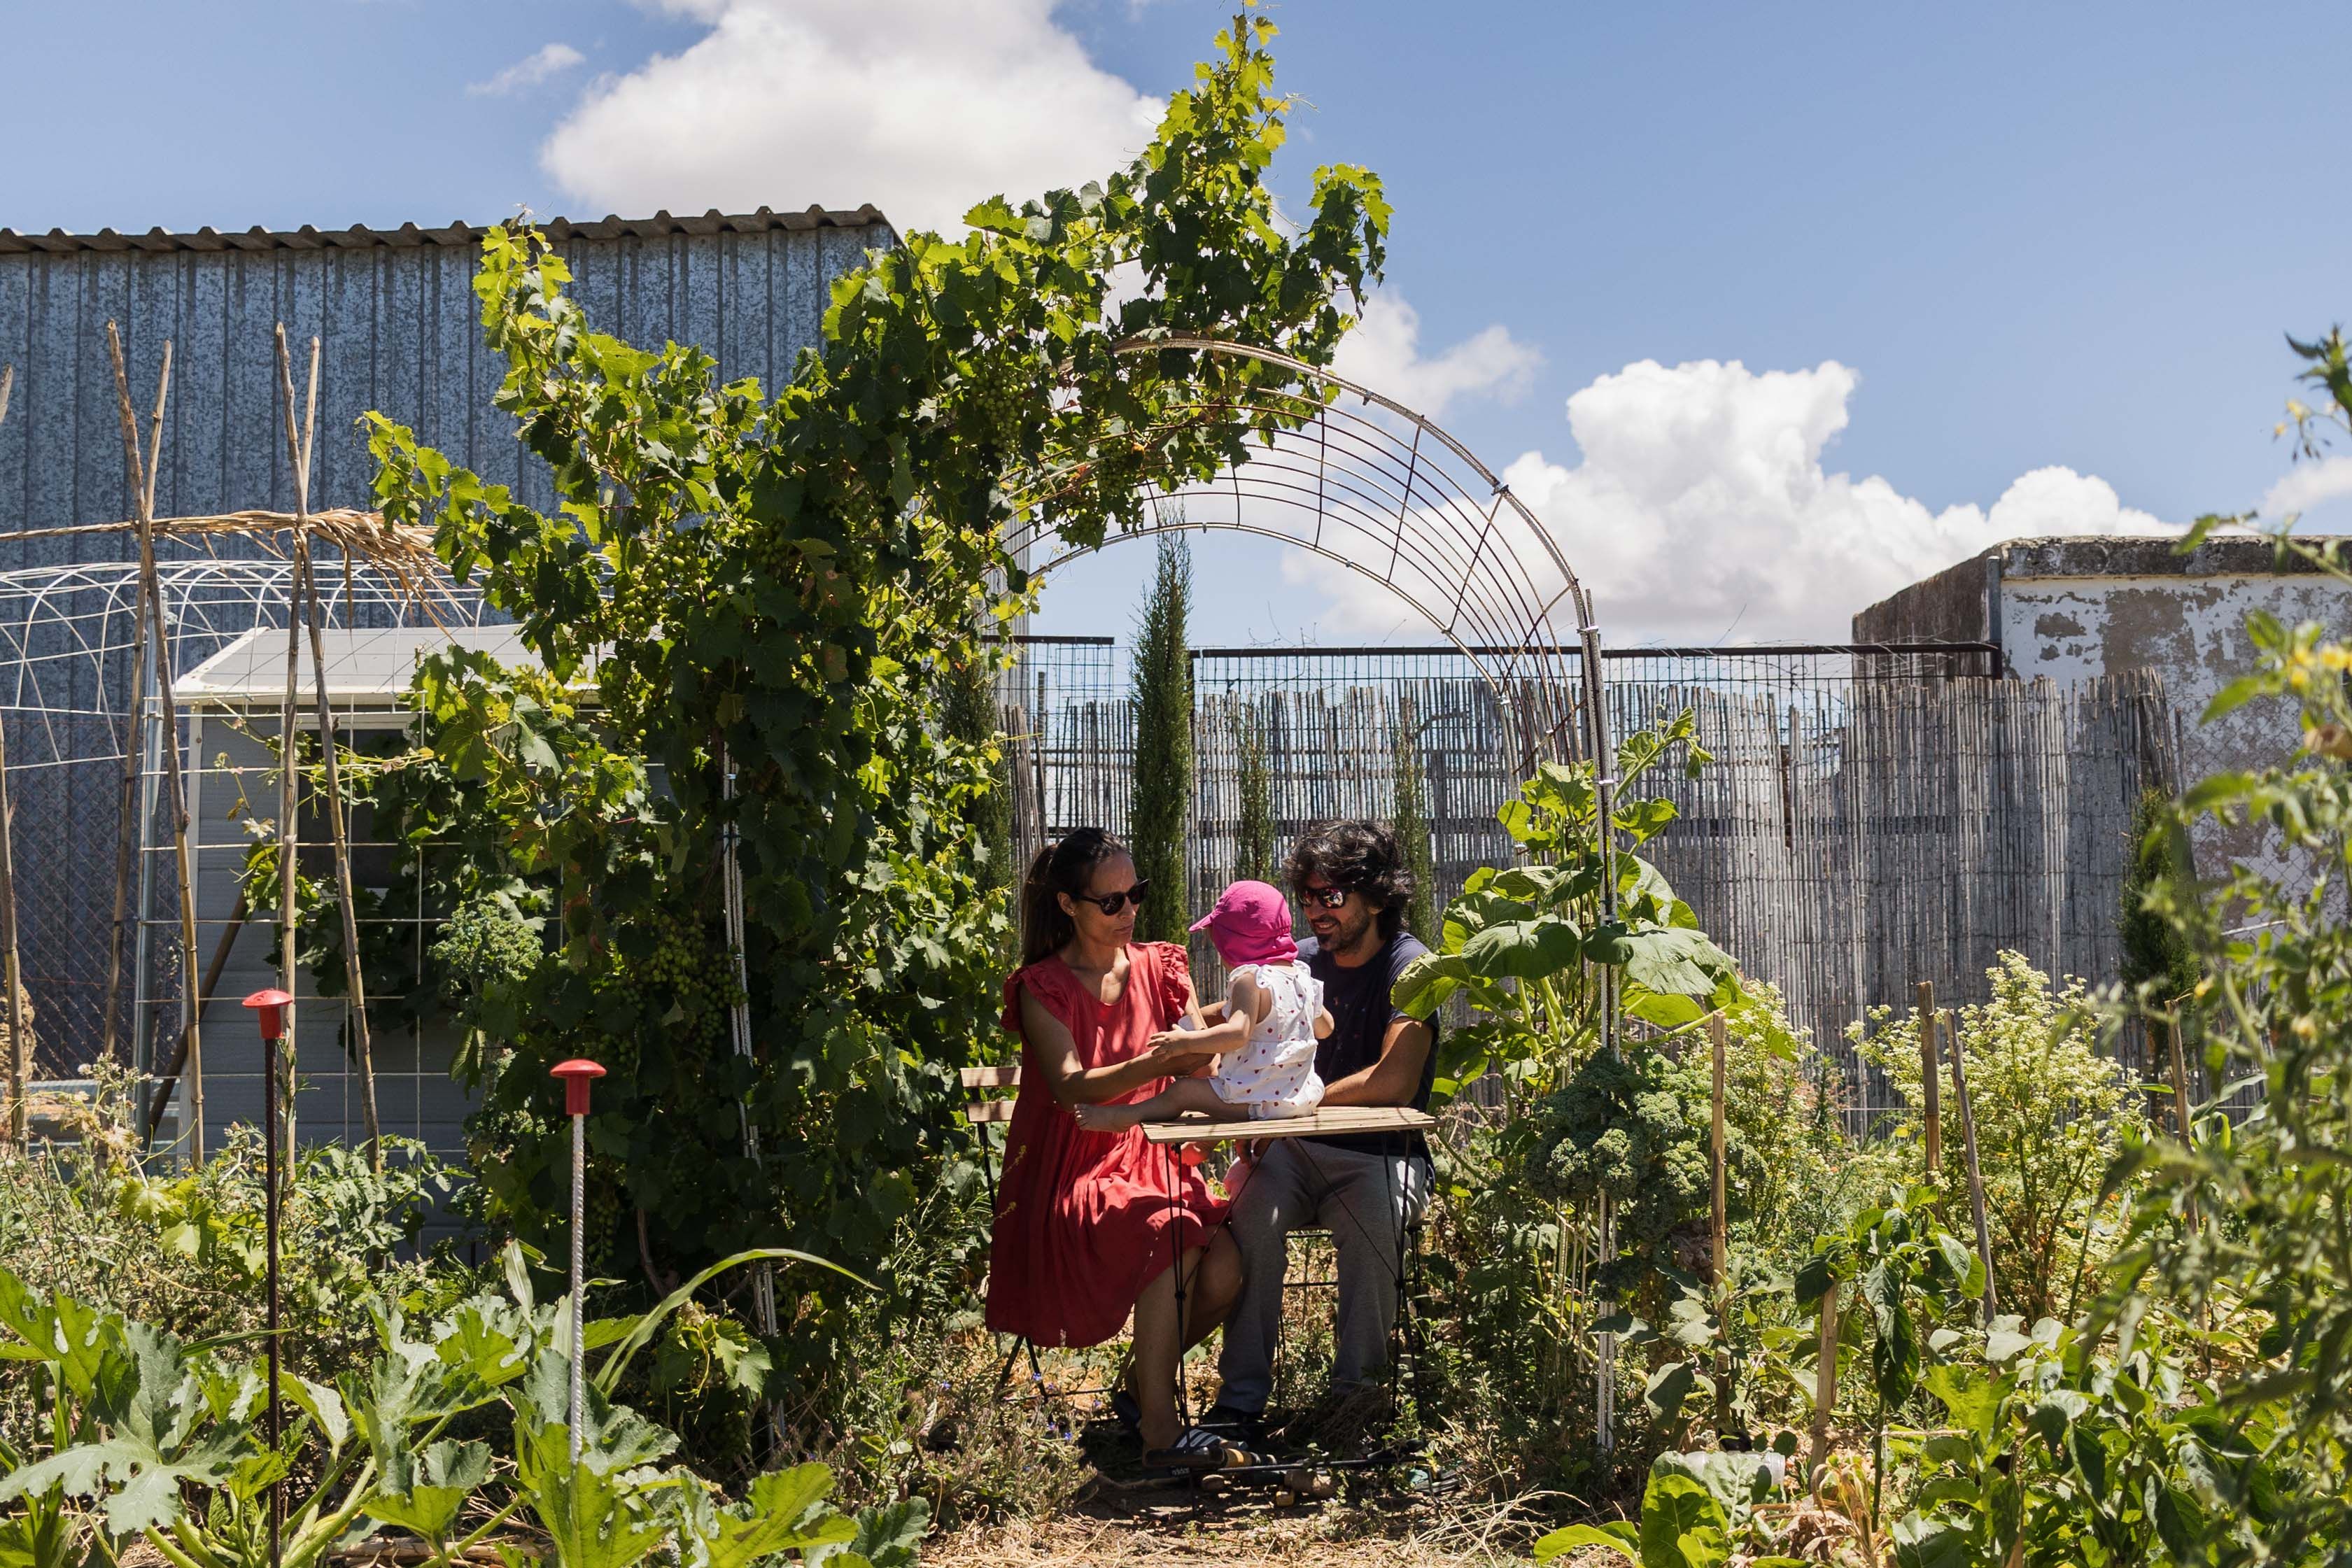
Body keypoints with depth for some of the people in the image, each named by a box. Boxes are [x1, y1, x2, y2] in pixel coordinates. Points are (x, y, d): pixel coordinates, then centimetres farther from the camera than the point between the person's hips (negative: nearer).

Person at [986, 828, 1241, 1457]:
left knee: (1226, 1270, -22)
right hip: (1070, 1175, -4)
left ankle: (1142, 1387, 4)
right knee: (1168, 1235, -33)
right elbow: (1071, 1088, -17)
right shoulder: (1043, 987, -3)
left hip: (1148, 1161, 4)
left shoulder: (1158, 967, 10)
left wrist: (1197, 1050, -24)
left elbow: (1207, 1070, 2)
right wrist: (1159, 1062, -34)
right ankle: (1159, 1432, -23)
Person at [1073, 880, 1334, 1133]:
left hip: (1258, 1101, -9)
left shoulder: (1249, 981, -17)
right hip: (1302, 1094, 9)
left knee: (1183, 1091, -4)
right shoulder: (1301, 976, 9)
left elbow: (1238, 1032, -33)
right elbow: (1325, 1027, 22)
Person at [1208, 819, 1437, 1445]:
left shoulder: (1408, 966, -8)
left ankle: (1357, 1386, -17)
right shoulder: (1301, 960, 10)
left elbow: (1395, 1083, -20)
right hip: (1298, 1149, 4)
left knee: (1370, 1222, -36)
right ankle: (1242, 1396, -23)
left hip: (1384, 1156, -4)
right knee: (1253, 1211, -29)